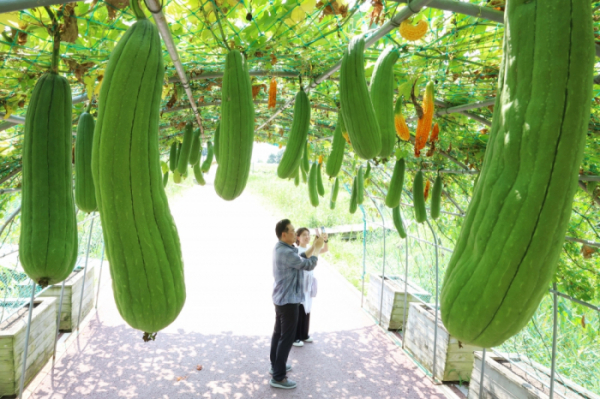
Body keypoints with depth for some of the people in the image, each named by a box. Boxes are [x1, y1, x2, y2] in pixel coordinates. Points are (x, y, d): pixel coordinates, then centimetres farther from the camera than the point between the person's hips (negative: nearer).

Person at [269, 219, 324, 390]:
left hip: (281, 298, 10)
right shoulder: (285, 252, -27)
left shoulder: (281, 248, 7)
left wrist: (313, 246, 4)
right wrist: (318, 248, -9)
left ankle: (275, 366, 33)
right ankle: (278, 377, 6)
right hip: (288, 300, -10)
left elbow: (301, 259, 12)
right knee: (287, 337, -2)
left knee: (278, 333, 19)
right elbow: (309, 265, -22)